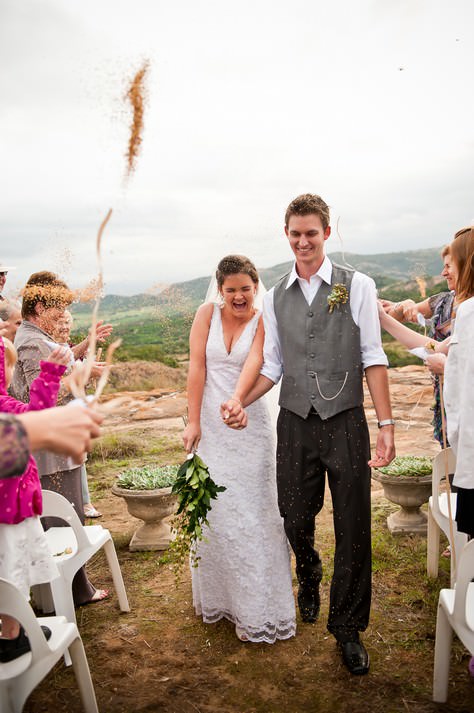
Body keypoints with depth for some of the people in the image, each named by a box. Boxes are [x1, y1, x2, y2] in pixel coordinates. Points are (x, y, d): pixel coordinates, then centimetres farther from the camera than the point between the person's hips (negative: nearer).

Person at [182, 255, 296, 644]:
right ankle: (216, 597, 30)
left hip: (250, 425, -2)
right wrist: (193, 421, -7)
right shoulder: (207, 314, 1)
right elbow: (197, 368, -3)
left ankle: (258, 608, 14)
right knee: (212, 509, 11)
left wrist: (236, 399, -41)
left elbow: (253, 362, -22)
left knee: (253, 512, 0)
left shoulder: (263, 321, -4)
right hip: (209, 424, 3)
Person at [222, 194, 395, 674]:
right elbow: (272, 366, 10)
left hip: (345, 422, -2)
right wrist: (241, 403, -5)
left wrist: (386, 425, -9)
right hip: (295, 423, 3)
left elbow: (373, 359, -5)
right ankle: (308, 577, 49)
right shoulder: (275, 297, 7)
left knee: (353, 531, 5)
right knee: (295, 520, 13)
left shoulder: (357, 286, -3)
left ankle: (347, 628, 27)